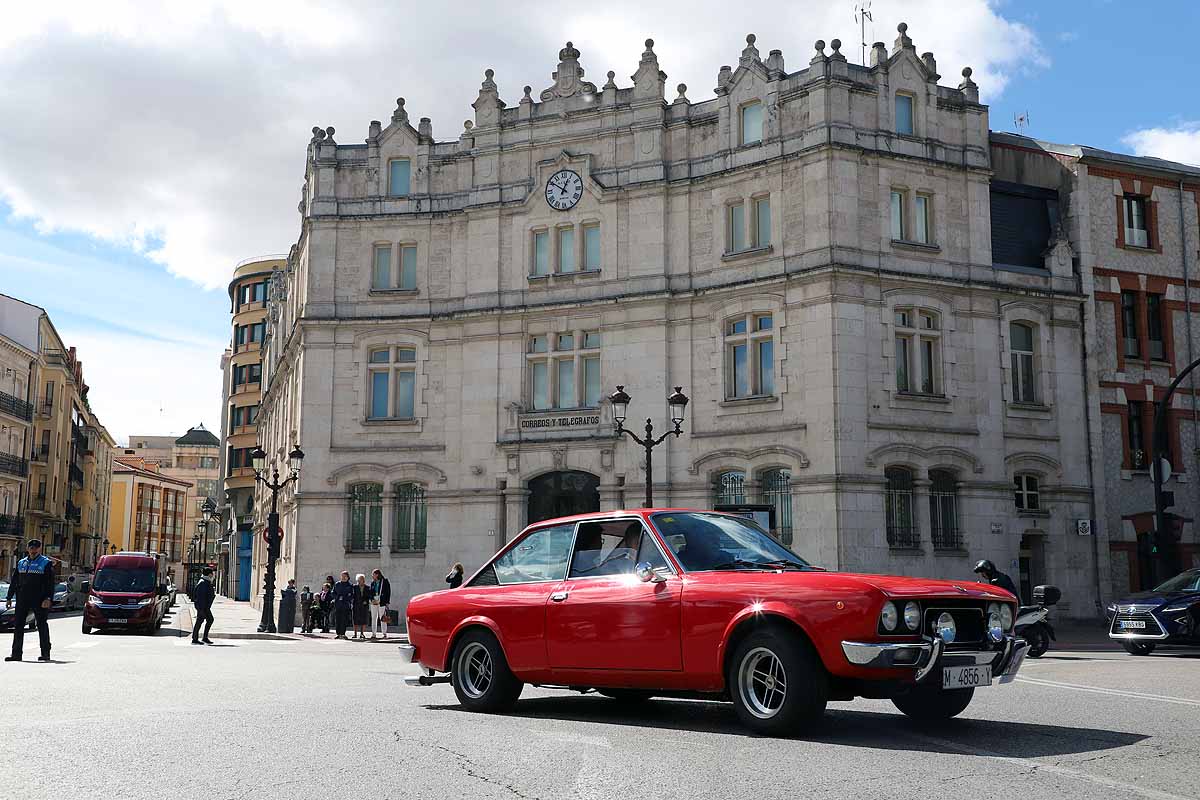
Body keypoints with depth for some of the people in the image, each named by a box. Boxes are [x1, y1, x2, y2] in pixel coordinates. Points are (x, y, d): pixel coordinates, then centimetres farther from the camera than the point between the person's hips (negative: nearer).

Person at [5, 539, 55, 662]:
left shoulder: (46, 563, -1)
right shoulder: (21, 563, 14)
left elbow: (50, 583, -7)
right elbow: (14, 582, 18)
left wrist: (48, 598, -17)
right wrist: (9, 598, 13)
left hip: (39, 600, -5)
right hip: (22, 599, 5)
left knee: (42, 625, 1)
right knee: (18, 625, 3)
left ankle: (46, 653, 7)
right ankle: (16, 653, 8)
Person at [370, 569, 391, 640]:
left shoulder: (385, 582, -1)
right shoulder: (372, 583, 13)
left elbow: (388, 592, -2)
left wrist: (387, 602, -9)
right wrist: (371, 599, -2)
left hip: (381, 602, -5)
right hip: (373, 602, 5)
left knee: (383, 618, -4)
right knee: (373, 618, 6)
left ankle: (384, 633, 0)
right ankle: (373, 634, 11)